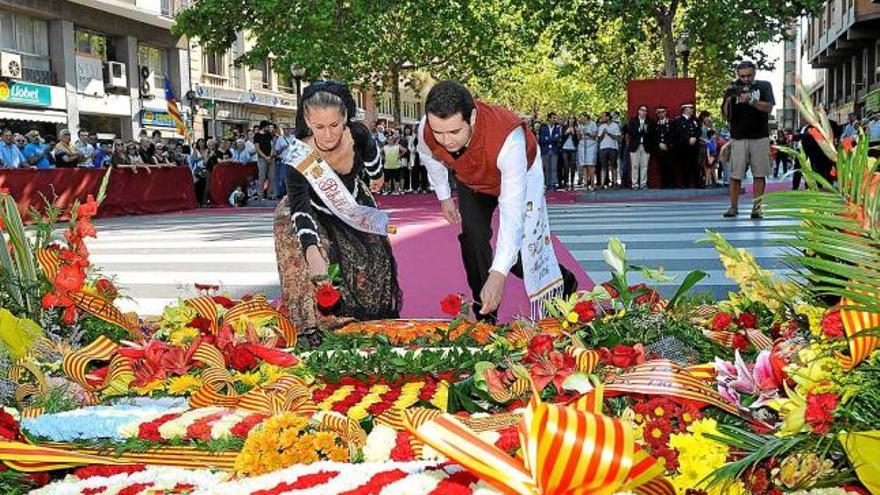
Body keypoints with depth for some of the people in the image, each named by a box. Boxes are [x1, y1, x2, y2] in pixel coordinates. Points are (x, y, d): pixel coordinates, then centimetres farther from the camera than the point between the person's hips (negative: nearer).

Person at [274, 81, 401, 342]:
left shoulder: (357, 133, -28)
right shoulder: (297, 158, -38)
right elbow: (301, 210, -43)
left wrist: (376, 175, 18)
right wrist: (312, 252, -60)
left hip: (352, 206, 4)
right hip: (315, 215, -3)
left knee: (373, 260, 1)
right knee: (313, 271, -23)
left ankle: (370, 322, 21)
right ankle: (310, 327, -10)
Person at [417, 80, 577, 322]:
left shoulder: (508, 139, -48)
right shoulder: (426, 130, -33)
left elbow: (512, 212, -50)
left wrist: (498, 274, -55)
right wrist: (444, 197, 6)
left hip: (520, 174, -4)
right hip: (471, 181, 4)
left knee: (523, 251, -8)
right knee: (472, 237, -14)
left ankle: (563, 284, 24)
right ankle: (485, 318, -1)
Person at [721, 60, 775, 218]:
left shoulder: (764, 86, 5)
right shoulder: (733, 89, 7)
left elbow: (768, 108, -8)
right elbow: (727, 116, 3)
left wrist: (750, 100, -21)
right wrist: (729, 99, -14)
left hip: (760, 137, 0)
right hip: (738, 138, 0)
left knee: (759, 174, -1)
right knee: (735, 175, -2)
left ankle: (756, 208, 3)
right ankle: (733, 207, 6)